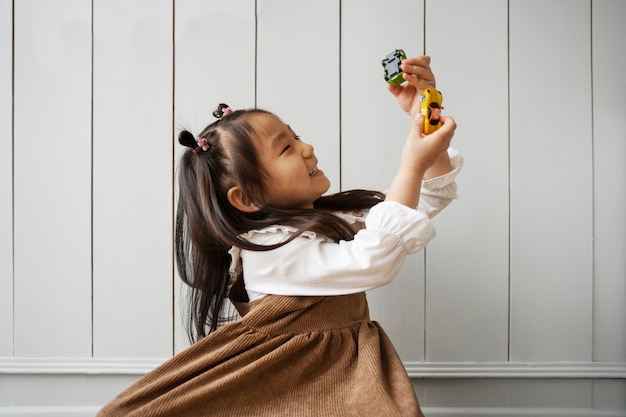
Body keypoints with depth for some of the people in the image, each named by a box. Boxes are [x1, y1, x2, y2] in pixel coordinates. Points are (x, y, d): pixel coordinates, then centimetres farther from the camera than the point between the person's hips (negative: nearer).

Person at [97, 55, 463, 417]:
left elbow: (428, 197, 10)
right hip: (293, 386, -7)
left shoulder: (336, 217, 10)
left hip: (348, 370, 7)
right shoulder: (264, 248, -15)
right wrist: (413, 165, -21)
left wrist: (423, 116, -2)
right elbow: (372, 263, -26)